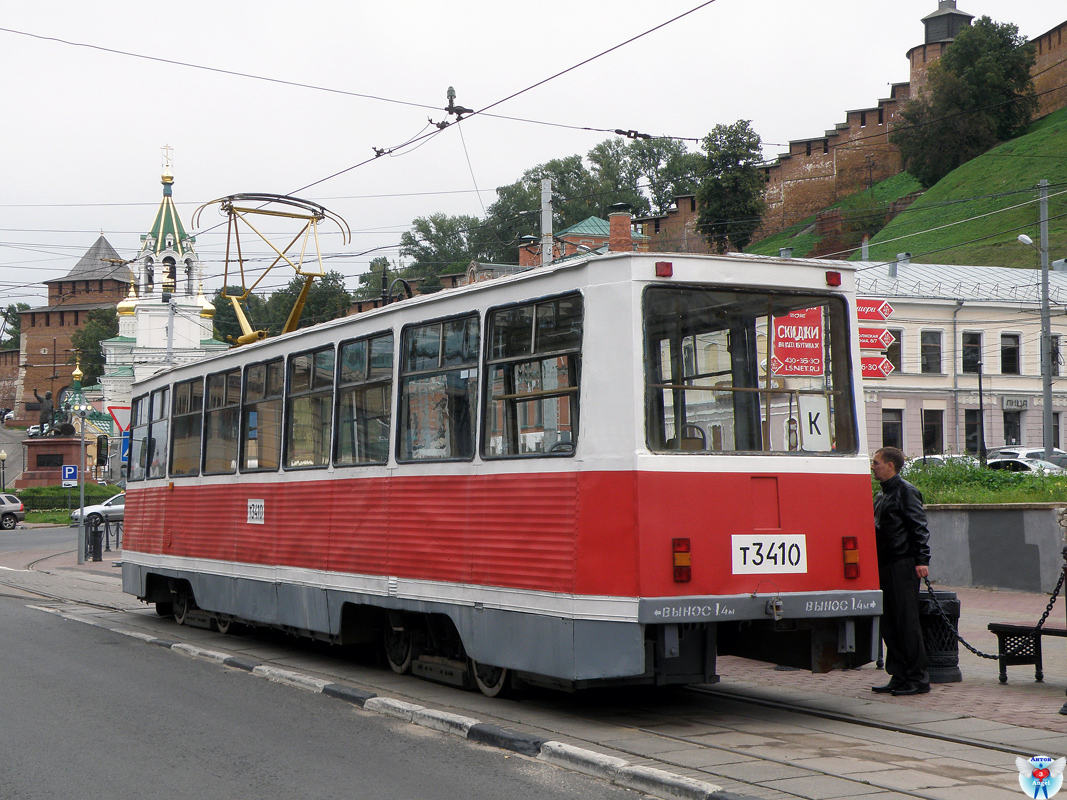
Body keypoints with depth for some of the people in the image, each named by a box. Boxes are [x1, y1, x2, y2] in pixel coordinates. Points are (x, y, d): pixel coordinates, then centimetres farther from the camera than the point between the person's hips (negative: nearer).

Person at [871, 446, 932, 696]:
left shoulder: (906, 491, -8)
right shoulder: (881, 495, 18)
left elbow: (920, 528, -13)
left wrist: (922, 560, -20)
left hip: (903, 565, -9)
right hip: (884, 566, 9)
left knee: (907, 622, -6)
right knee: (889, 624, 9)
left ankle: (918, 679, -1)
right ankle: (899, 677, 15)